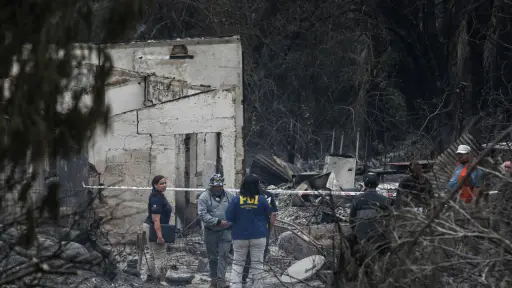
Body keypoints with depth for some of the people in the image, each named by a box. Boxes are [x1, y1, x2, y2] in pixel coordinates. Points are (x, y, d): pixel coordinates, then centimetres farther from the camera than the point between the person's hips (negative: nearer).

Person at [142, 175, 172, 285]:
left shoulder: (159, 195, 12)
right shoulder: (156, 198, -20)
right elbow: (156, 219, -26)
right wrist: (159, 235, -29)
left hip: (151, 228, 11)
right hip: (154, 229, -11)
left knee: (153, 254, 18)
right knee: (160, 256, -7)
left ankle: (151, 277, 27)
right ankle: (161, 280, -6)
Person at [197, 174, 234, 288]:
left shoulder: (229, 196, 4)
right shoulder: (204, 197, -6)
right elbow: (202, 214, -15)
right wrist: (218, 221, -20)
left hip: (225, 231, 1)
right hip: (211, 231, -1)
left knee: (224, 255, -8)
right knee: (212, 257, 9)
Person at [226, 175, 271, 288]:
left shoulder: (236, 200, -7)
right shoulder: (261, 199, -7)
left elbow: (229, 217, -3)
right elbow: (269, 213, 7)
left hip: (240, 235, 0)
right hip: (258, 236, 0)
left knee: (237, 263, 9)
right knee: (257, 264, 6)